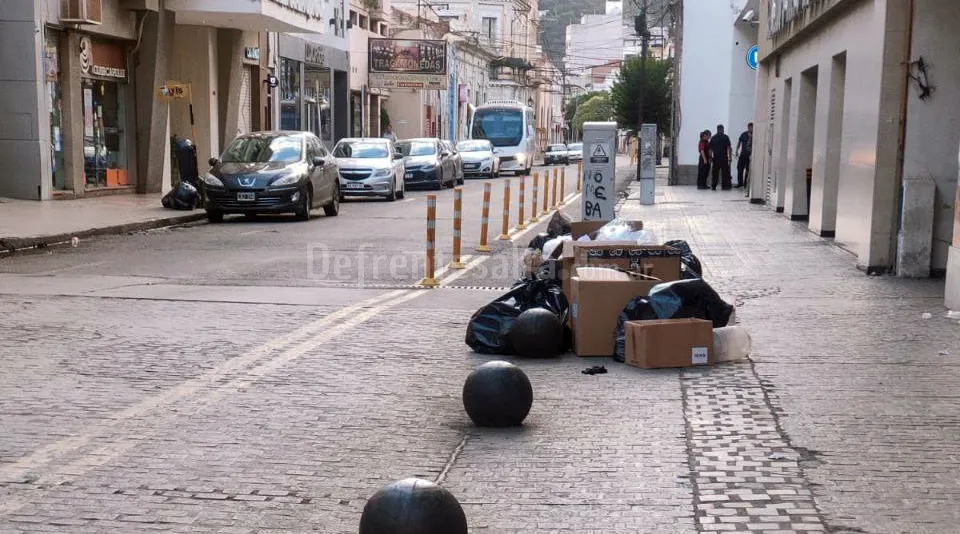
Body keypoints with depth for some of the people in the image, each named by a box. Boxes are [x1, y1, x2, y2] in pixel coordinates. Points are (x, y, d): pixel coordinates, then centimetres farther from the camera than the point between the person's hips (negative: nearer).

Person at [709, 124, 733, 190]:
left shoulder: (713, 138, 7)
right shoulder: (725, 137, -2)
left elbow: (710, 149, 8)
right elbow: (729, 148, -6)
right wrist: (730, 157, -1)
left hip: (716, 158, 3)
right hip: (724, 157, -3)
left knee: (715, 172, 7)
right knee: (725, 172, 3)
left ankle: (714, 186, 5)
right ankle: (725, 186, 2)